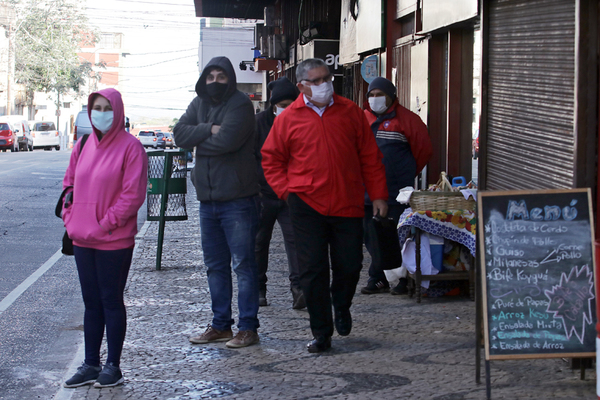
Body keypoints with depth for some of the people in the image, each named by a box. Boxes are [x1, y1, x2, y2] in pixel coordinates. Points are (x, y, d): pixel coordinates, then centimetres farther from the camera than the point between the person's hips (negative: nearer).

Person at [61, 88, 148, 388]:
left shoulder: (129, 147, -9)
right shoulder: (83, 146, 10)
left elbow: (133, 194, -14)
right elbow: (70, 182, 18)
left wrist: (105, 225, -16)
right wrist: (70, 218, 4)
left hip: (114, 241, -6)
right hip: (82, 240, 6)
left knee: (111, 301, 2)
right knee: (91, 303, 12)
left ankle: (113, 366, 11)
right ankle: (90, 365, 20)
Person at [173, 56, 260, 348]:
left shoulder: (240, 105, -8)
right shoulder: (199, 103, 13)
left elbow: (226, 140, -22)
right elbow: (180, 134, 0)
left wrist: (198, 140, -5)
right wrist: (209, 130, -15)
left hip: (237, 200, -7)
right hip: (208, 198, 7)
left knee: (243, 264, -4)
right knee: (215, 265, 13)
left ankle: (248, 327, 1)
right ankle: (220, 324, 22)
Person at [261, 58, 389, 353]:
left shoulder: (350, 112, 6)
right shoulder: (288, 118, 2)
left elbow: (370, 156, 9)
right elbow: (271, 159, 10)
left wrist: (378, 194, 5)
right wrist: (287, 190, -2)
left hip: (348, 204, 1)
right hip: (307, 206, -1)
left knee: (350, 266, 4)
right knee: (312, 271, -1)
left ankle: (341, 306, 36)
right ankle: (321, 333, 10)